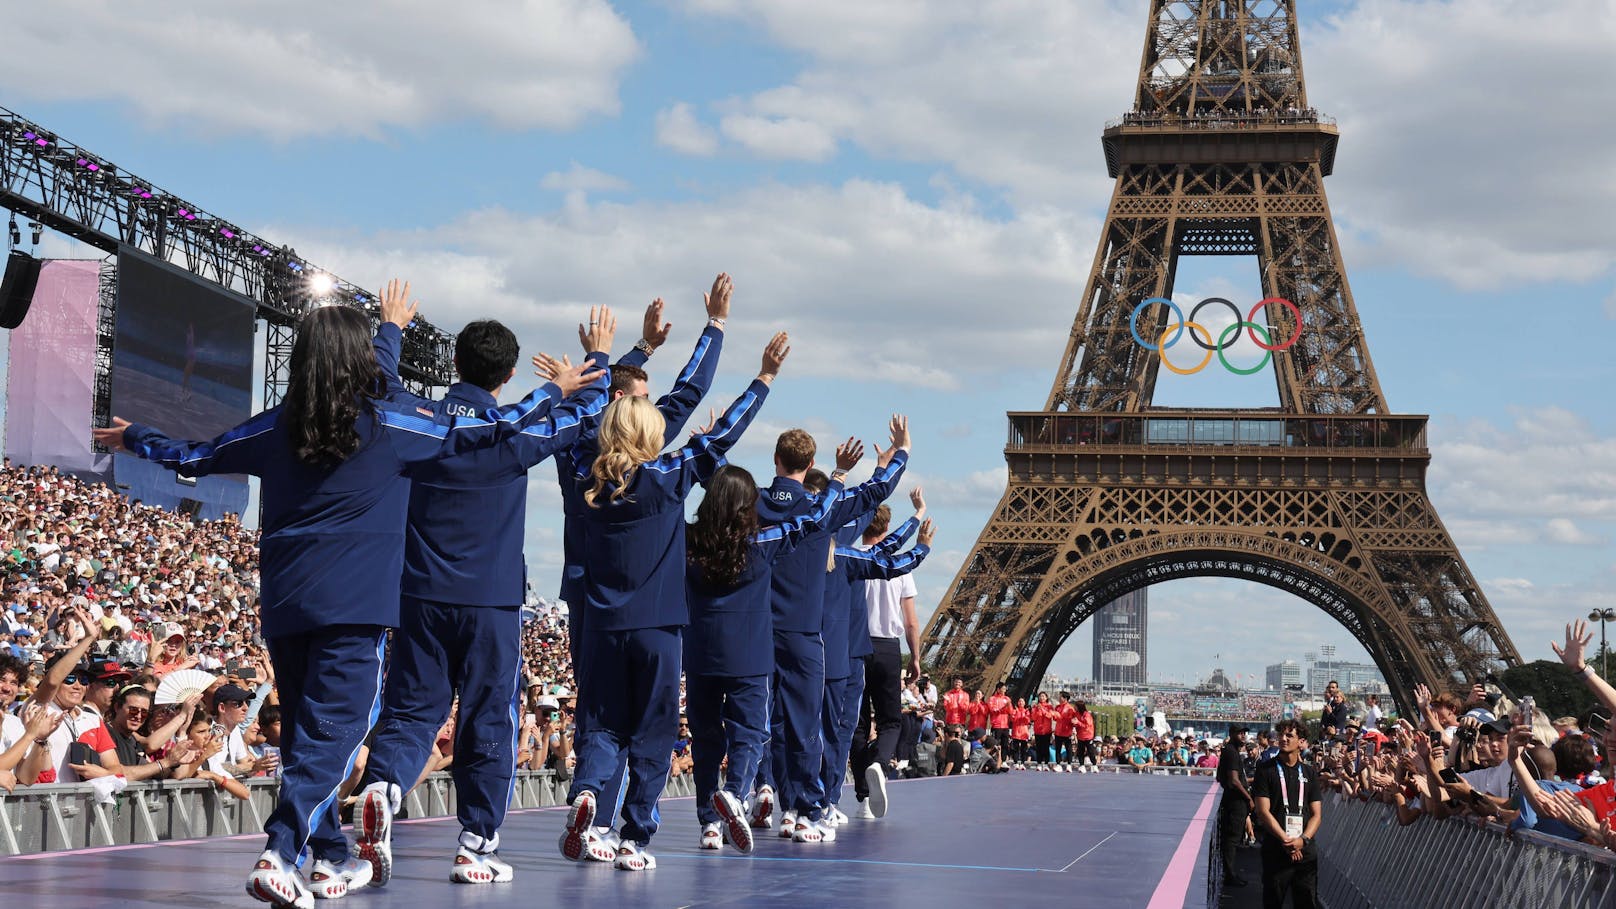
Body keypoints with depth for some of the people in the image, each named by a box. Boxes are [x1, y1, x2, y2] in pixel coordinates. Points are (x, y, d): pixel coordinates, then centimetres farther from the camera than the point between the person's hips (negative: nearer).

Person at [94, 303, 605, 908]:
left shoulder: (275, 430, 8)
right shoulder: (389, 427, -1)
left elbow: (193, 459, 22)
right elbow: (495, 433, 5)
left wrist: (132, 439, 42)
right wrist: (556, 394, 20)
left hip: (284, 607, 5)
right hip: (355, 607, -5)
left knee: (304, 732, 17)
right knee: (334, 733, -7)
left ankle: (332, 860, 24)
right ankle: (281, 856, -23)